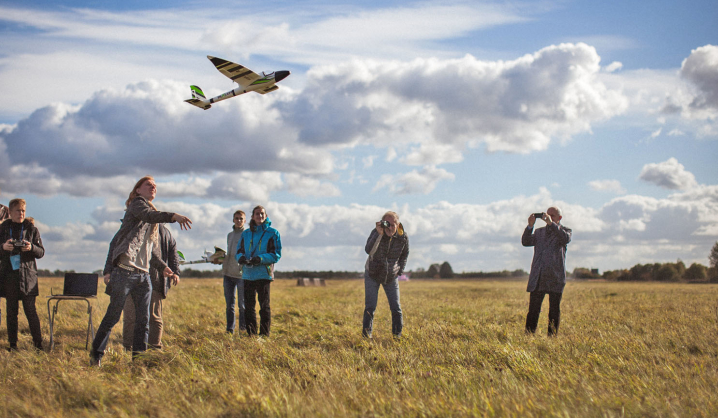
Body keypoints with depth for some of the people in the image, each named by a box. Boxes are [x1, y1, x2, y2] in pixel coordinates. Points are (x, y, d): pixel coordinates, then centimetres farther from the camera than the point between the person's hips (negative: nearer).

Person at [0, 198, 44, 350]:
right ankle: (12, 344, 10)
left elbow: (41, 252, 6)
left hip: (28, 275, -2)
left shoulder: (32, 229, 6)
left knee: (30, 310, -5)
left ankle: (38, 343, 2)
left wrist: (31, 248, -15)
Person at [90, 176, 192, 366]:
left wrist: (162, 266, 12)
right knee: (113, 316, -3)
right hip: (125, 271, -8)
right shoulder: (137, 204, -1)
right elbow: (148, 215, -26)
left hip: (143, 275, 8)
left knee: (143, 320, 3)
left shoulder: (154, 222, 25)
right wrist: (173, 216, -41)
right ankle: (96, 354, 8)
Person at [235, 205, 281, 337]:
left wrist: (260, 259, -19)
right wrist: (241, 257, -10)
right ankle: (251, 333, 13)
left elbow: (276, 254, -4)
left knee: (264, 305, 0)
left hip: (264, 274, -4)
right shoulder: (246, 234, 14)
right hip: (248, 274, 4)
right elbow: (239, 250, 15)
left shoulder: (272, 233, 1)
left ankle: (265, 333, 4)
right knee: (248, 306, 6)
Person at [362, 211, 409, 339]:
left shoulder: (403, 237, -13)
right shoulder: (376, 232, -21)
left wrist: (400, 271, 2)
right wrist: (379, 234, -44)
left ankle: (397, 333, 11)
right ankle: (366, 333, 6)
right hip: (372, 274, -2)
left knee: (396, 307, 0)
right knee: (370, 307, -4)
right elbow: (369, 250, -38)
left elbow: (405, 254, 7)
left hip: (391, 277, 2)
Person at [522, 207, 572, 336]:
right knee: (533, 309, -1)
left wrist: (551, 223, -20)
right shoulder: (539, 232, 20)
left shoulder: (565, 230, 10)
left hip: (555, 278, -2)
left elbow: (566, 239, -14)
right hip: (538, 277, 2)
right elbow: (526, 242, 5)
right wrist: (530, 226, -9)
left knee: (554, 310, 2)